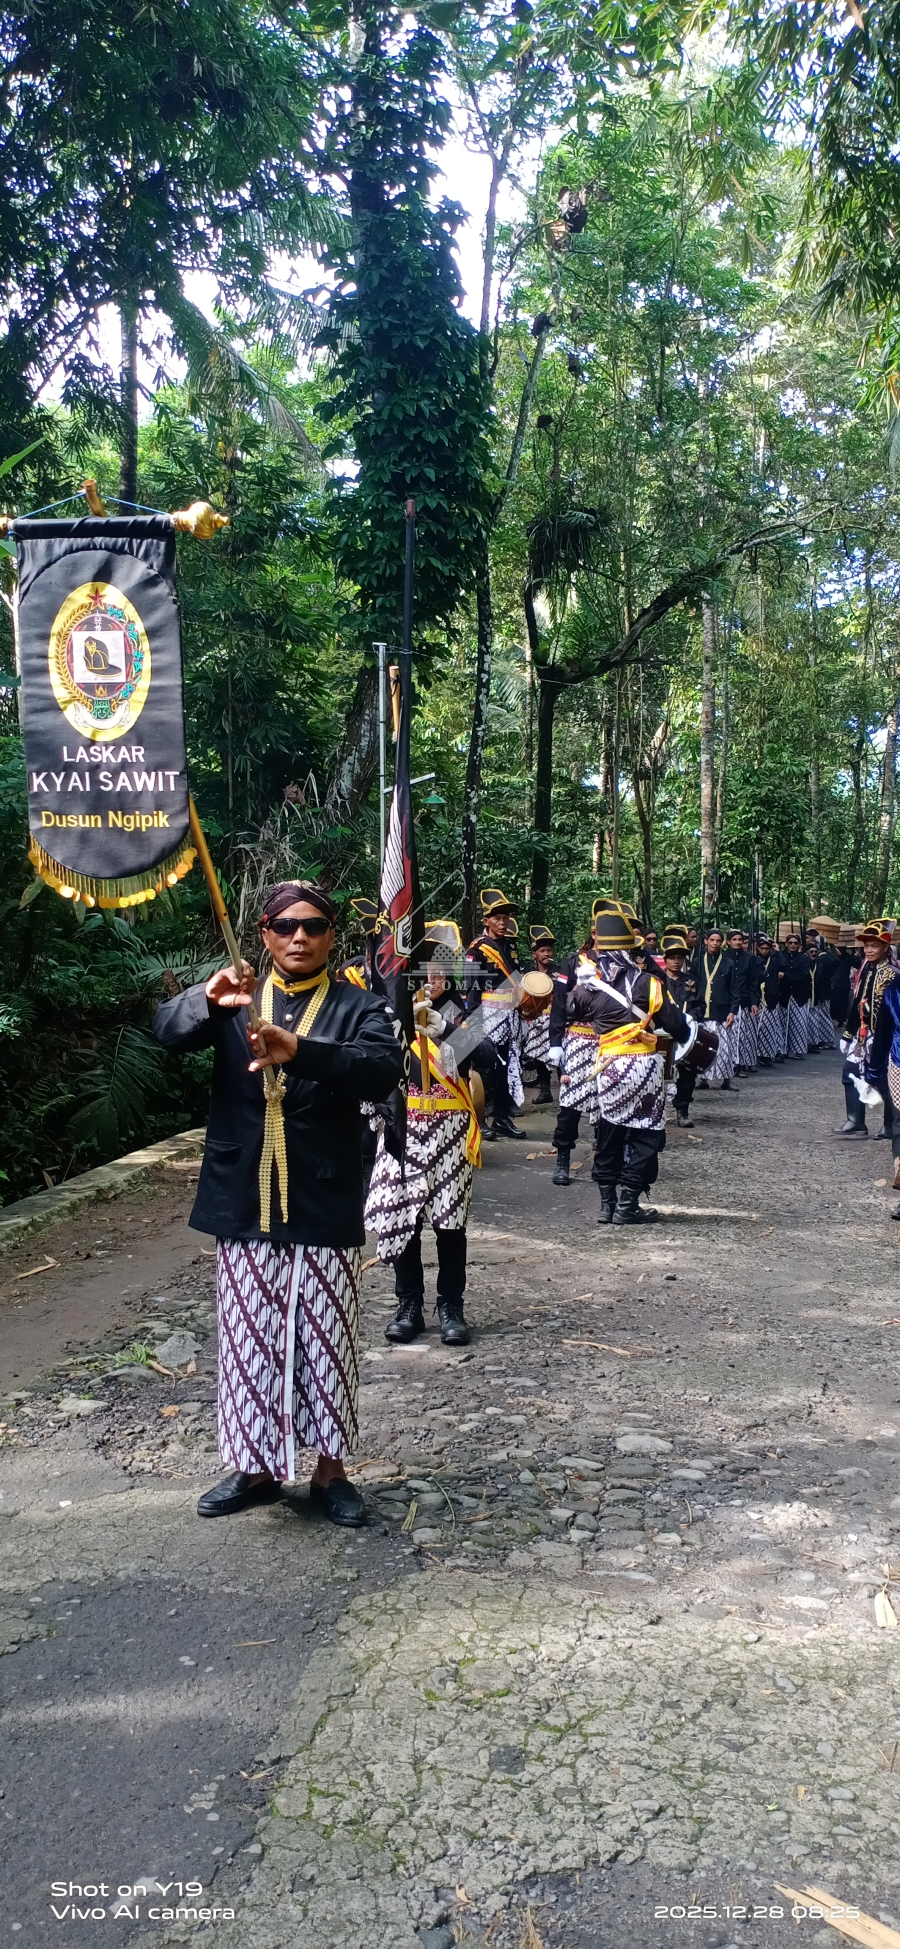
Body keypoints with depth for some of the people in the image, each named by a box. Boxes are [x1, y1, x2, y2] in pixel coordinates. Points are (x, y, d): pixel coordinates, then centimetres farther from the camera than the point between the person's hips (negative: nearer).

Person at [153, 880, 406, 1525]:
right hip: (245, 1204, 2)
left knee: (327, 1339, 7)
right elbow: (168, 1031, -8)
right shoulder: (235, 1003, 9)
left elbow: (384, 1068, -20)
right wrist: (208, 1001, -31)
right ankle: (257, 1466, 27)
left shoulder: (357, 1007, 0)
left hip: (326, 1206, -2)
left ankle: (330, 1469, 24)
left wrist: (298, 1051, -36)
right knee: (250, 1339, 10)